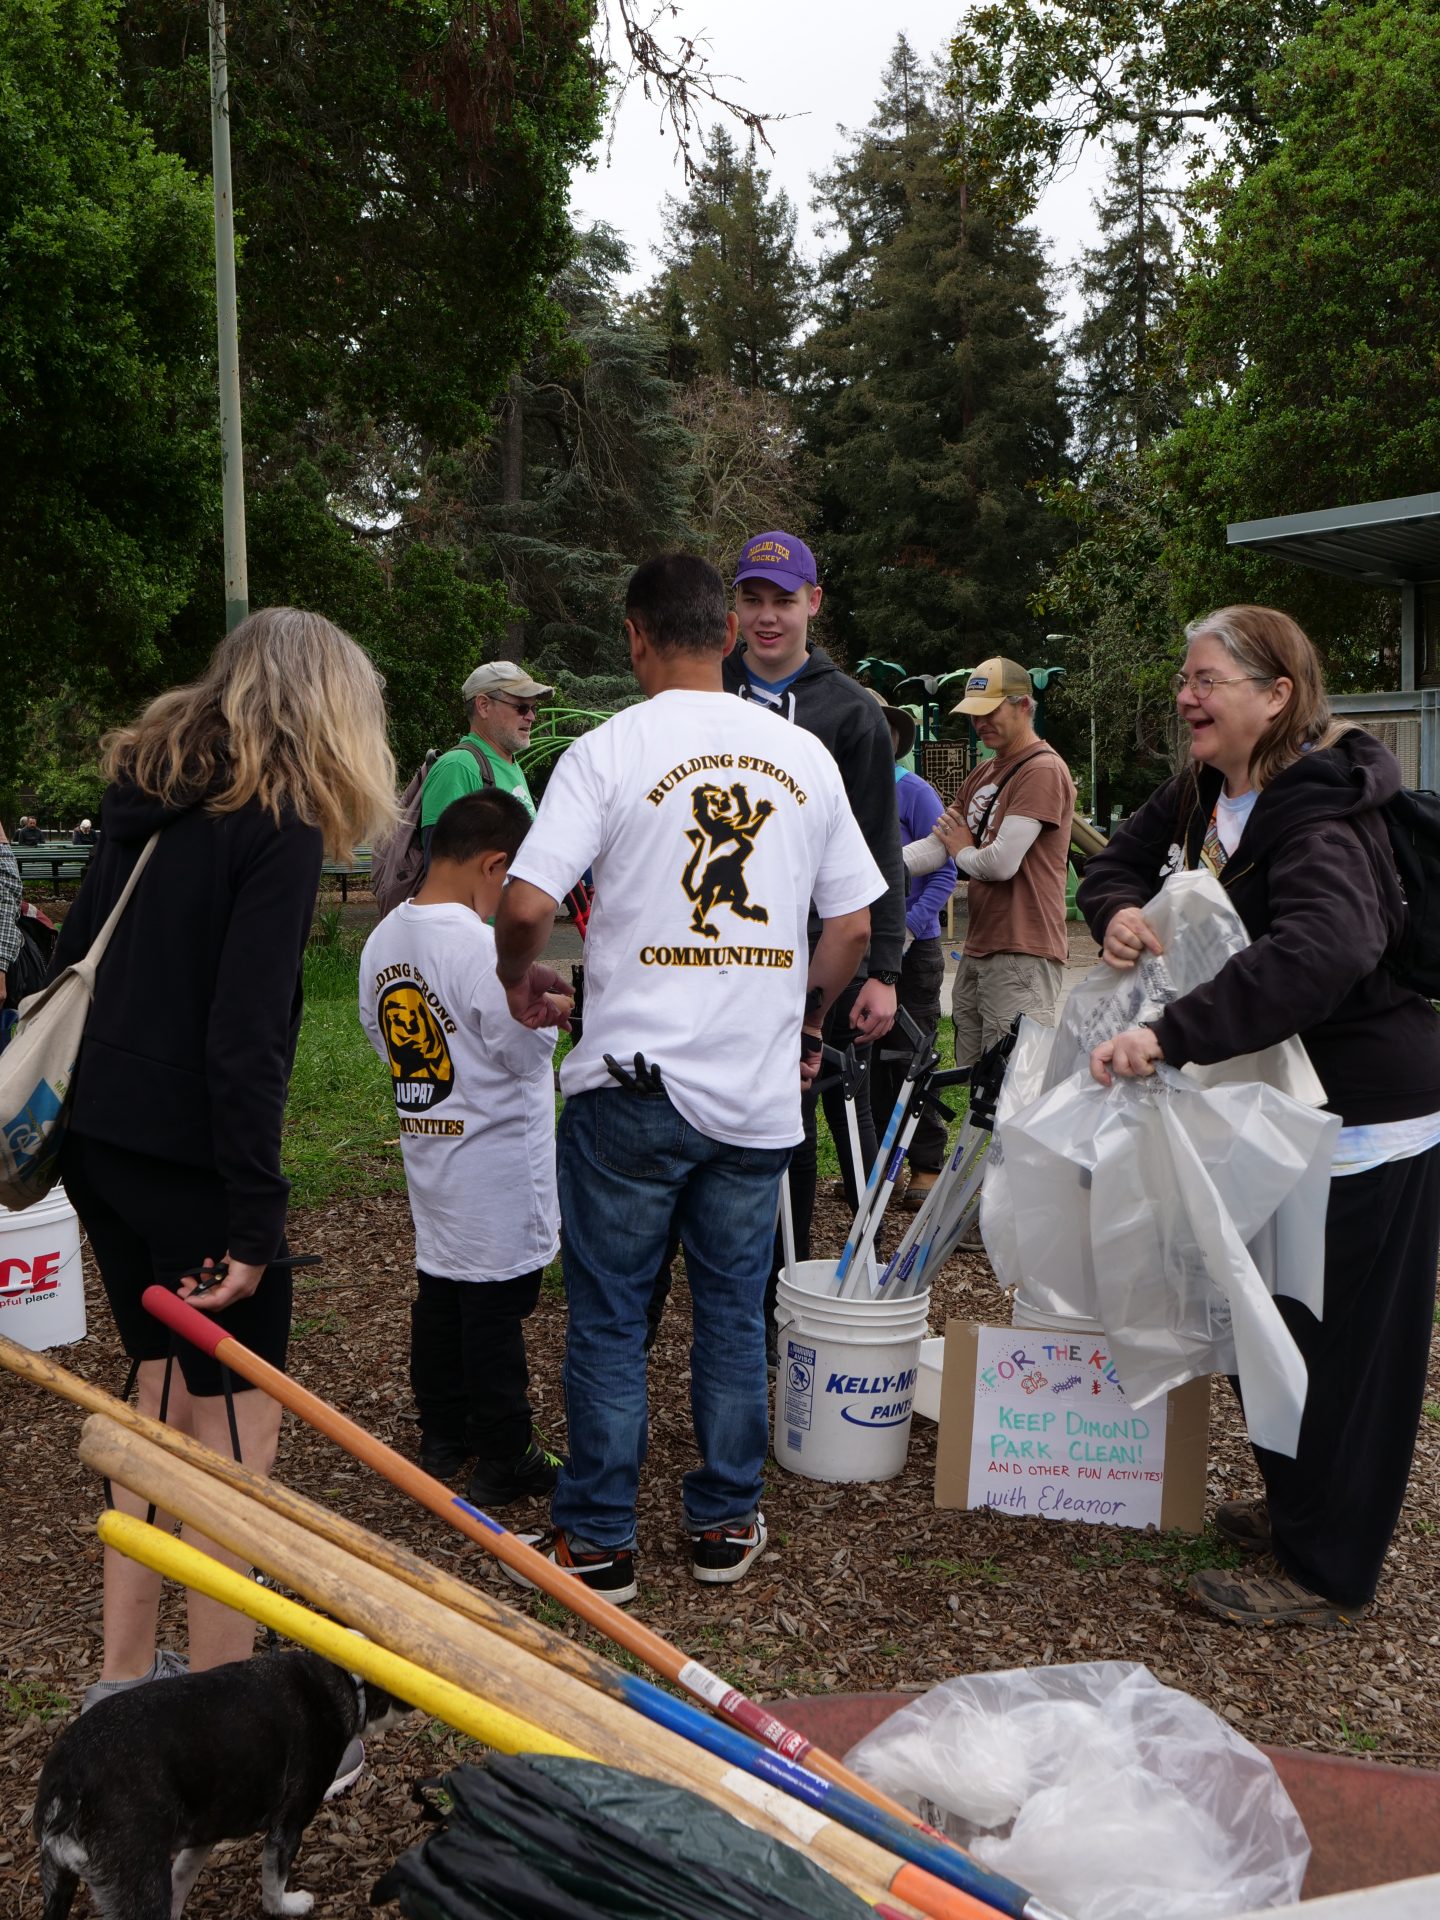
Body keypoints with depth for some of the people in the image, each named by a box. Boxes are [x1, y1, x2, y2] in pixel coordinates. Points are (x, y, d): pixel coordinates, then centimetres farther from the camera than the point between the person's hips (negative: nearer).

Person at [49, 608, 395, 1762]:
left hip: (99, 1145, 9)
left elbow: (74, 960, 15)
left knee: (165, 1399, 20)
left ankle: (124, 1681, 31)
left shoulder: (149, 799, 11)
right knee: (236, 1428, 2)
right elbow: (244, 1038, -20)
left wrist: (66, 1121, 22)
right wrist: (256, 1220, -17)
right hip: (190, 1160, -8)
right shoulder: (276, 825, -14)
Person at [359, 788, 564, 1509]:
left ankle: (442, 1440, 31)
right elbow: (531, 1047, -19)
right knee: (495, 1311, 2)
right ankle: (503, 1462, 14)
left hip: (425, 1148, 8)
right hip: (495, 1165, -8)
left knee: (438, 1295, 18)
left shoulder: (382, 941, 3)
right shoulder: (483, 946, -23)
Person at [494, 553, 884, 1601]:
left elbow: (526, 906, -15)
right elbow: (853, 926, 8)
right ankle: (726, 1522, 27)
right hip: (760, 1088, 4)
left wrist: (520, 984, 6)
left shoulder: (606, 751, -7)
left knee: (608, 1315, 9)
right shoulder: (804, 754, 5)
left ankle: (596, 1537, 19)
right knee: (735, 1310, 16)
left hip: (634, 1084, -3)